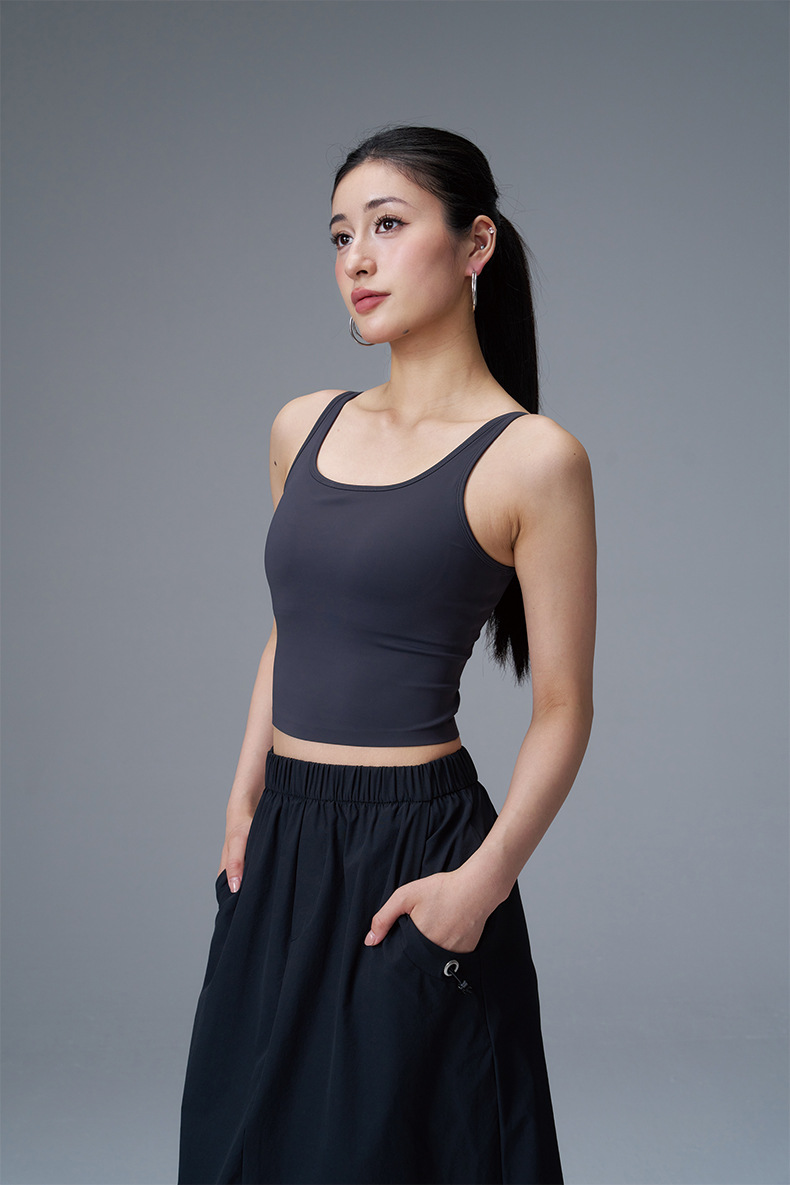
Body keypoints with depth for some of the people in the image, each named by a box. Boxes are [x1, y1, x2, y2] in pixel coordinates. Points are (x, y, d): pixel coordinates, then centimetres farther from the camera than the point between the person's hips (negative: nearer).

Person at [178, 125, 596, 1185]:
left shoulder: (530, 457, -10)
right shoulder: (304, 428, 8)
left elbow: (562, 709, -9)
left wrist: (482, 881, -18)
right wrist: (246, 799, 10)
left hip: (413, 849, -6)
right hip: (282, 847, 6)